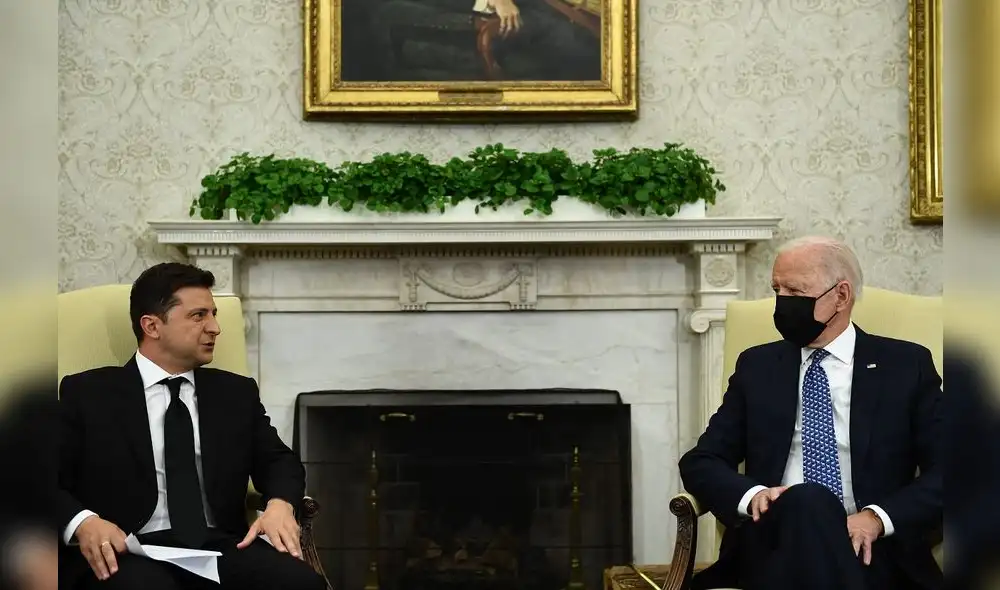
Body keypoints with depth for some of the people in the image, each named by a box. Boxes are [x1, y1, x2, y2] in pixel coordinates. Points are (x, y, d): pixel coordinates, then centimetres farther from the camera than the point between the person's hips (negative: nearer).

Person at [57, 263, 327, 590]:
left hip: (220, 546, 4)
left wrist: (280, 504, -5)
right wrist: (83, 522, -17)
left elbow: (279, 460, 19)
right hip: (130, 553, -3)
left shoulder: (237, 393, 22)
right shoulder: (86, 392, 10)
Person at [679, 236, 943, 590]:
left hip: (872, 550, 0)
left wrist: (877, 518, -16)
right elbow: (700, 462, 11)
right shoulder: (756, 366, 15)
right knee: (805, 501, -34)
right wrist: (751, 494, -12)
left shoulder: (907, 365, 9)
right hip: (776, 542, 1)